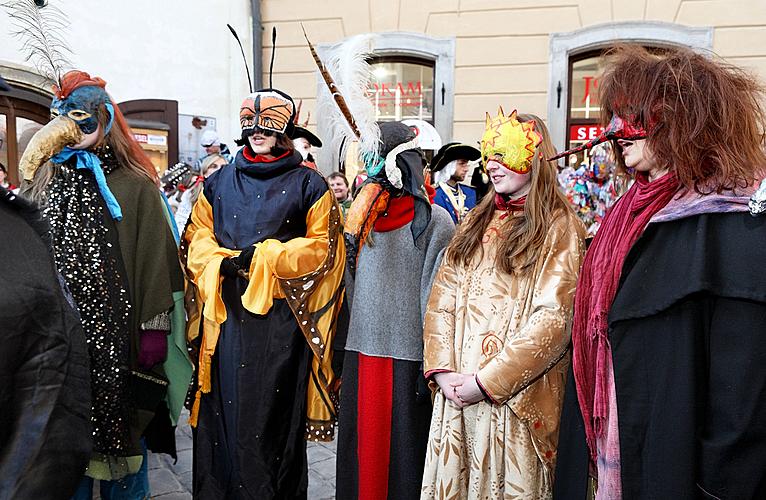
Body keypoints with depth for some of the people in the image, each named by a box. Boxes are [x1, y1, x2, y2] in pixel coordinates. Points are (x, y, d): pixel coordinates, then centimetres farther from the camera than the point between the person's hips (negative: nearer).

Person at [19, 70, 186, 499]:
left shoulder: (134, 186, -5)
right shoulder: (47, 180, 11)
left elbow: (155, 259, -8)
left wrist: (154, 329, -11)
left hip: (117, 334, -4)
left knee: (120, 429, 8)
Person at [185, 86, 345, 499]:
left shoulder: (308, 185, 3)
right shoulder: (218, 183, 15)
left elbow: (324, 246, -3)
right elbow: (197, 237, 13)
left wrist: (266, 256, -12)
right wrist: (222, 264, -8)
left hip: (281, 316, -3)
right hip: (225, 314, 4)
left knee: (271, 413, 2)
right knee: (222, 410, 8)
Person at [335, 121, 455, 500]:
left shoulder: (433, 222, -5)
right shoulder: (358, 219, 5)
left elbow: (437, 298, -5)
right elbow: (349, 289, 8)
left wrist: (432, 364, -4)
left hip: (407, 355, -3)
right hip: (360, 352, 3)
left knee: (403, 452, 9)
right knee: (360, 448, 13)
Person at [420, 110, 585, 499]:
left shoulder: (559, 229, -5)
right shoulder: (476, 223, 12)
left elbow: (553, 319, -15)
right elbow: (442, 301, 6)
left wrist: (487, 380, -18)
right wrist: (442, 370, -6)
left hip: (513, 398, -5)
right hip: (455, 394, 5)